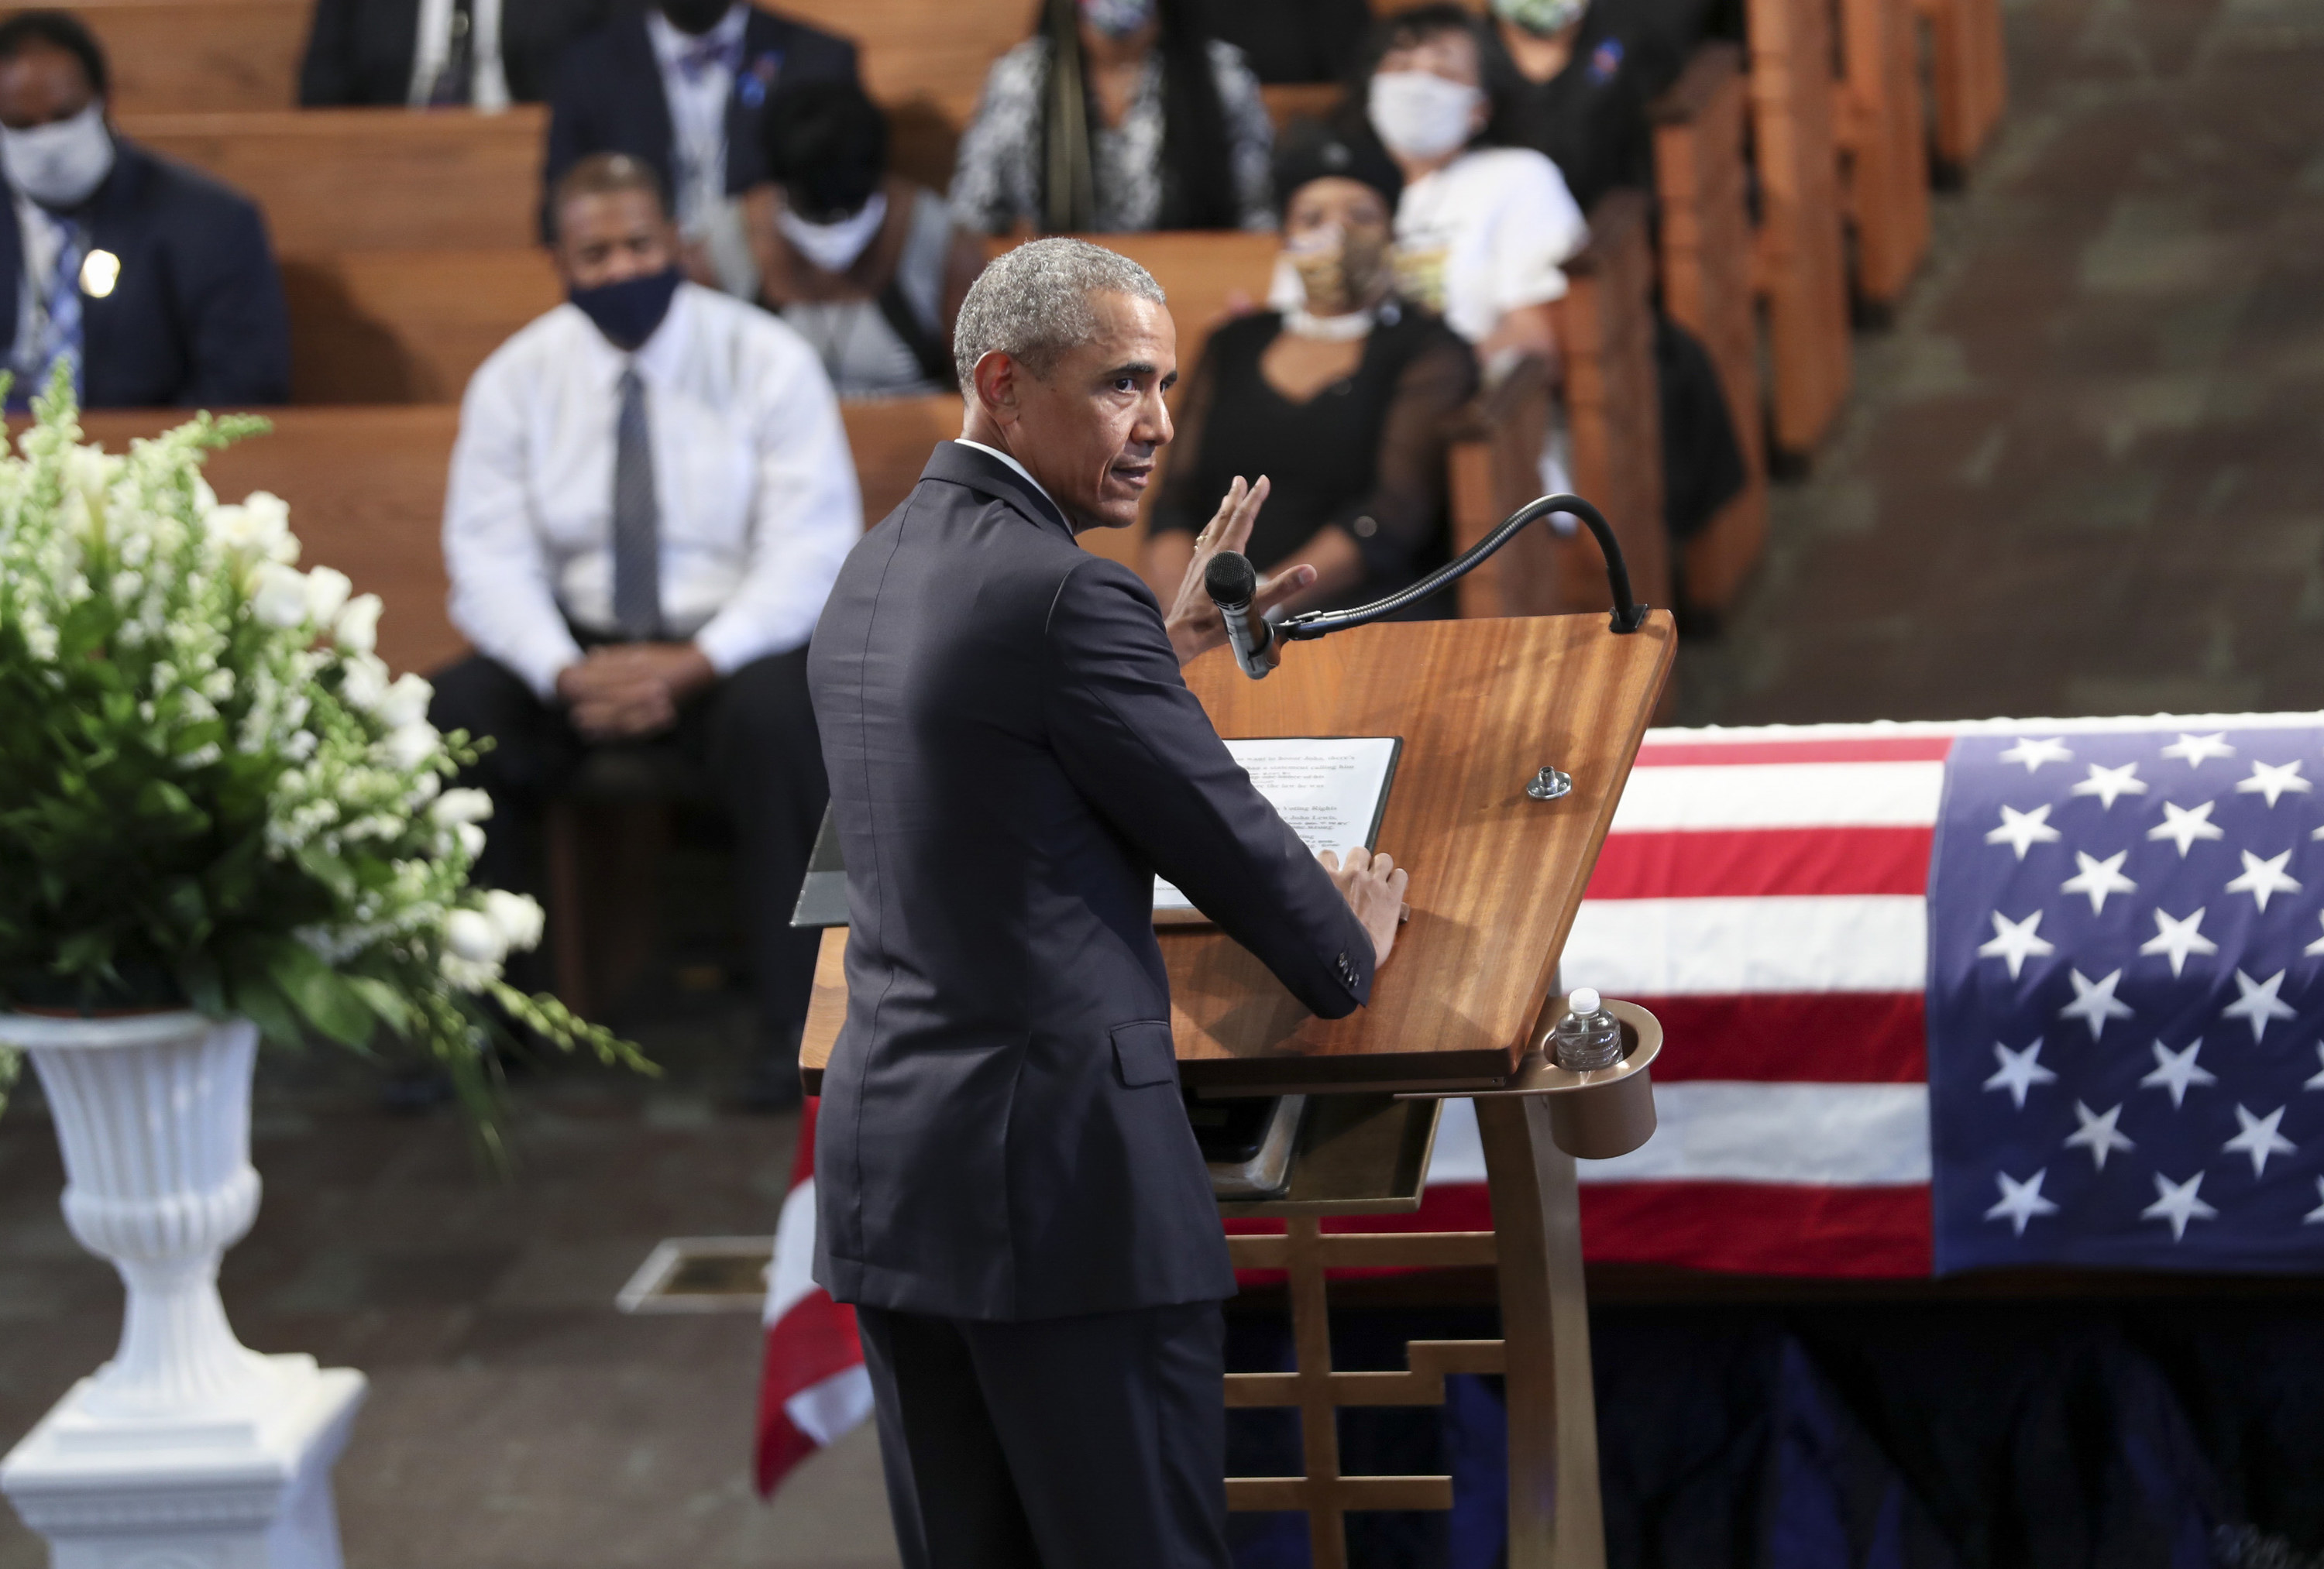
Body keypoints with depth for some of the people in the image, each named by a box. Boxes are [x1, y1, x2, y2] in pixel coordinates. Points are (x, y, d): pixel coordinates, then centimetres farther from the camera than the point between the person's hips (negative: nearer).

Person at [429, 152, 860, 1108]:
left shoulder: (764, 362, -4)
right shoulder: (515, 378, 3)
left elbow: (811, 552, -10)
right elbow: (489, 561, -3)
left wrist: (696, 664, -25)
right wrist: (565, 671, -23)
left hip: (734, 644, -3)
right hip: (576, 641, 3)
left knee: (775, 716, -36)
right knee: (458, 720, -25)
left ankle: (796, 1025, -27)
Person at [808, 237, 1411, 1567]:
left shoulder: (871, 575, 12)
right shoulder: (1066, 597, -15)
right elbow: (1225, 836, -7)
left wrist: (1165, 645, 31)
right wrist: (1349, 951, 12)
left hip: (882, 1160, 9)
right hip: (1065, 1174, -9)